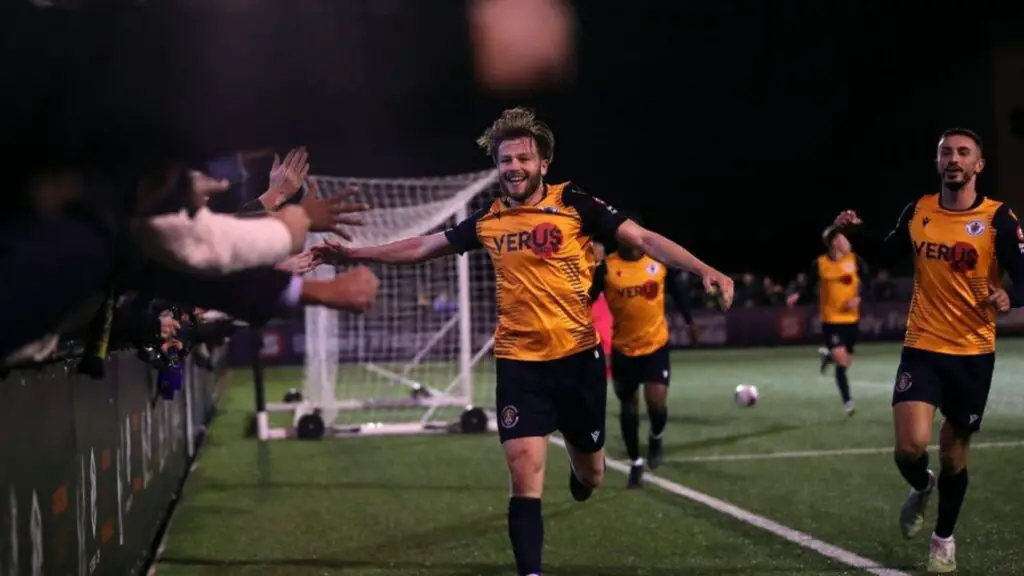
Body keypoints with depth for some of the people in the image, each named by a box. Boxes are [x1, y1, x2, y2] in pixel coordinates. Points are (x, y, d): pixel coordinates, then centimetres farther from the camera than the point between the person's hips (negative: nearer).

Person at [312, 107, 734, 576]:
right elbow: (424, 247, 14)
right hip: (519, 363, 1)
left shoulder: (573, 204, -7)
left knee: (590, 475, 16)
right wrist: (352, 253, 12)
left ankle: (580, 467, 53)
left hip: (578, 356, -1)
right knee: (525, 478, -11)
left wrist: (704, 270, -24)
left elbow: (643, 238, -12)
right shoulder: (487, 221, 2)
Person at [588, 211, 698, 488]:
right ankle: (635, 464, 27)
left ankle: (655, 438, 24)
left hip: (656, 344, 0)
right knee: (628, 407, 9)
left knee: (657, 403, -11)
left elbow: (677, 291, 10)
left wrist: (689, 321, 13)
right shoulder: (606, 267, -12)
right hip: (623, 348, 0)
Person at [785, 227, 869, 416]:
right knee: (840, 361, -12)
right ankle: (847, 402, 1)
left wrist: (858, 298, -15)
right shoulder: (819, 264, -8)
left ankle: (828, 355, 46)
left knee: (847, 362, 11)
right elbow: (810, 286, 2)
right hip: (831, 319, -3)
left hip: (852, 318, 3)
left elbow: (867, 284, 3)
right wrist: (797, 296, -17)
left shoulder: (855, 260, -4)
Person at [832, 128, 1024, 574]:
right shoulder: (918, 211, 1)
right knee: (910, 446, -16)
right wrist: (858, 232, 4)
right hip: (922, 348, 1)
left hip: (973, 353, -1)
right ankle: (921, 488, 22)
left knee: (953, 454, 10)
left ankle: (944, 539, 35)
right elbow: (889, 253, 21)